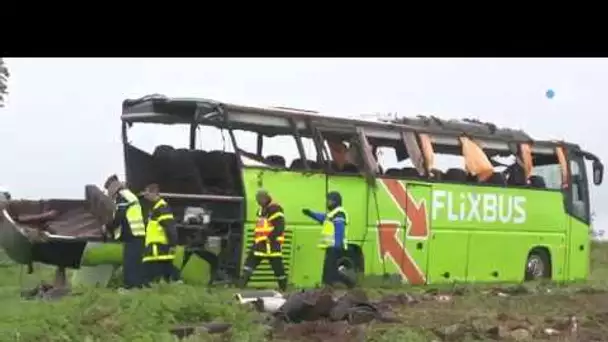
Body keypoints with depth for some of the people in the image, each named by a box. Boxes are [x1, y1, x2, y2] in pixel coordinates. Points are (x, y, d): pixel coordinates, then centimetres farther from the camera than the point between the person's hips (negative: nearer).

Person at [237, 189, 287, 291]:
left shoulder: (275, 209, -11)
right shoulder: (261, 210, 19)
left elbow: (280, 226, -19)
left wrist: (273, 238, -22)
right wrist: (256, 238, 19)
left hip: (271, 243, -9)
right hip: (260, 242, 9)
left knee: (277, 266, -3)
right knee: (250, 261, 5)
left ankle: (283, 286, 9)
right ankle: (242, 283, 6)